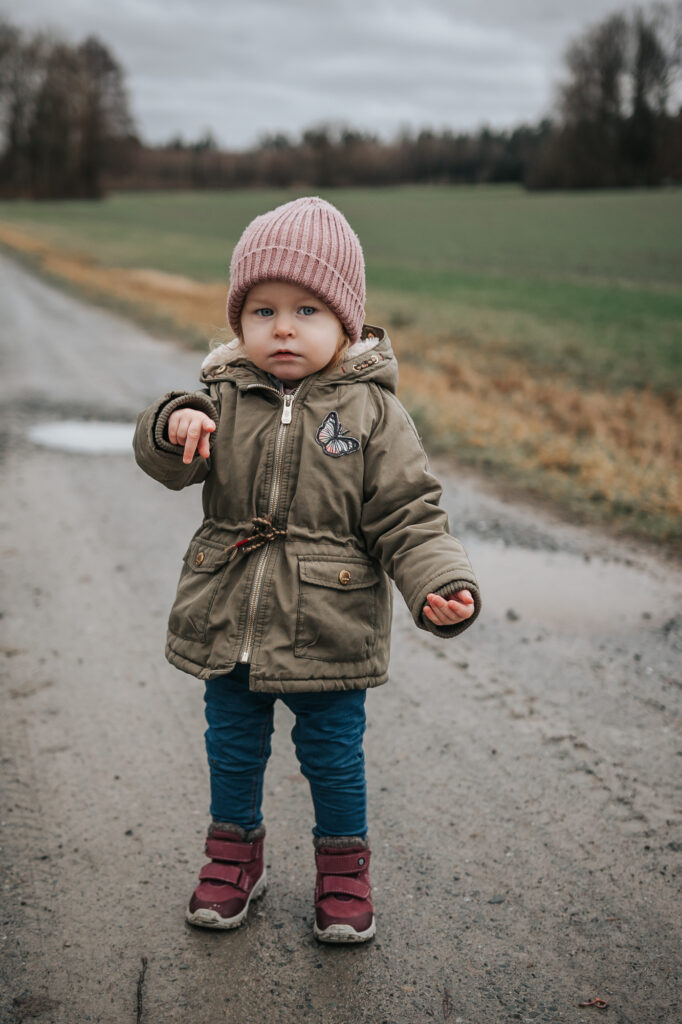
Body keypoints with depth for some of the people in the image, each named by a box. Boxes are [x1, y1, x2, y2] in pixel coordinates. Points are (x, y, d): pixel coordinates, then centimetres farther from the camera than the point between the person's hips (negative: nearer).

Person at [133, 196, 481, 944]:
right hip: (227, 626, 3)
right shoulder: (223, 398, -1)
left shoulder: (371, 412, -8)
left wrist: (441, 583, -23)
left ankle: (343, 863, 36)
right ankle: (235, 851, 42)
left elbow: (406, 516, -8)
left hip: (329, 632, -2)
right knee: (232, 750, 19)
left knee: (333, 757, 12)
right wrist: (173, 425, -33)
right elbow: (166, 462, -11)